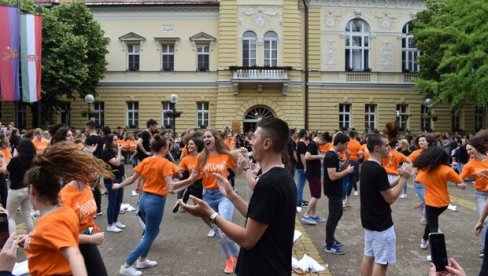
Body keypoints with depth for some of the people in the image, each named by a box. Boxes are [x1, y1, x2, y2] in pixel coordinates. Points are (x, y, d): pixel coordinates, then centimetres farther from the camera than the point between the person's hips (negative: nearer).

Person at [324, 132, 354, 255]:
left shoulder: (334, 155, 10)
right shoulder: (331, 156, -22)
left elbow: (341, 169, 15)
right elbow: (333, 176, -28)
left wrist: (347, 159, 0)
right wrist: (348, 171, -17)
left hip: (336, 191, 11)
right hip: (333, 192, -11)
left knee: (338, 214, 20)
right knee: (333, 216, -3)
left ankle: (331, 238, 32)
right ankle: (329, 245, 7)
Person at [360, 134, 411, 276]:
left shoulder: (366, 166, 6)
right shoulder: (378, 170, -24)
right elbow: (391, 198, -19)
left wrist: (399, 177, 8)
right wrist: (403, 179, -10)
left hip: (369, 220, 9)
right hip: (381, 224, -9)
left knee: (368, 256, 16)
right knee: (381, 262, 2)